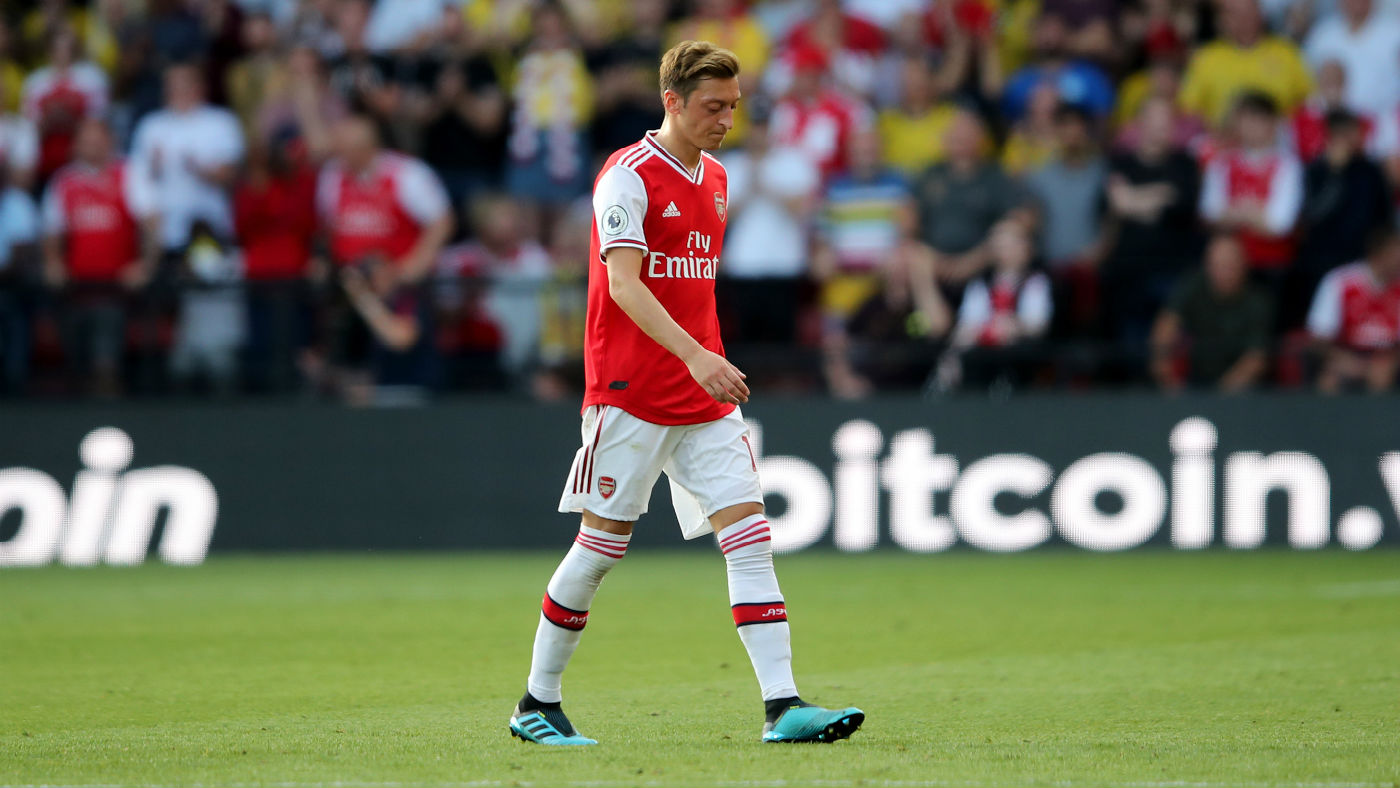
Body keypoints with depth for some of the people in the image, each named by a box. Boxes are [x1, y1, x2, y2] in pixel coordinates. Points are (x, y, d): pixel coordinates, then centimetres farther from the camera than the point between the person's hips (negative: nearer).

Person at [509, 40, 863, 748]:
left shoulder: (716, 180, 14)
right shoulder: (628, 177, -10)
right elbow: (623, 285, -21)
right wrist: (694, 356, -31)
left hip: (704, 397, 7)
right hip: (629, 391, -7)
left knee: (750, 536, -5)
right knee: (602, 543, -1)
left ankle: (783, 705, -10)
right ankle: (537, 703, 12)